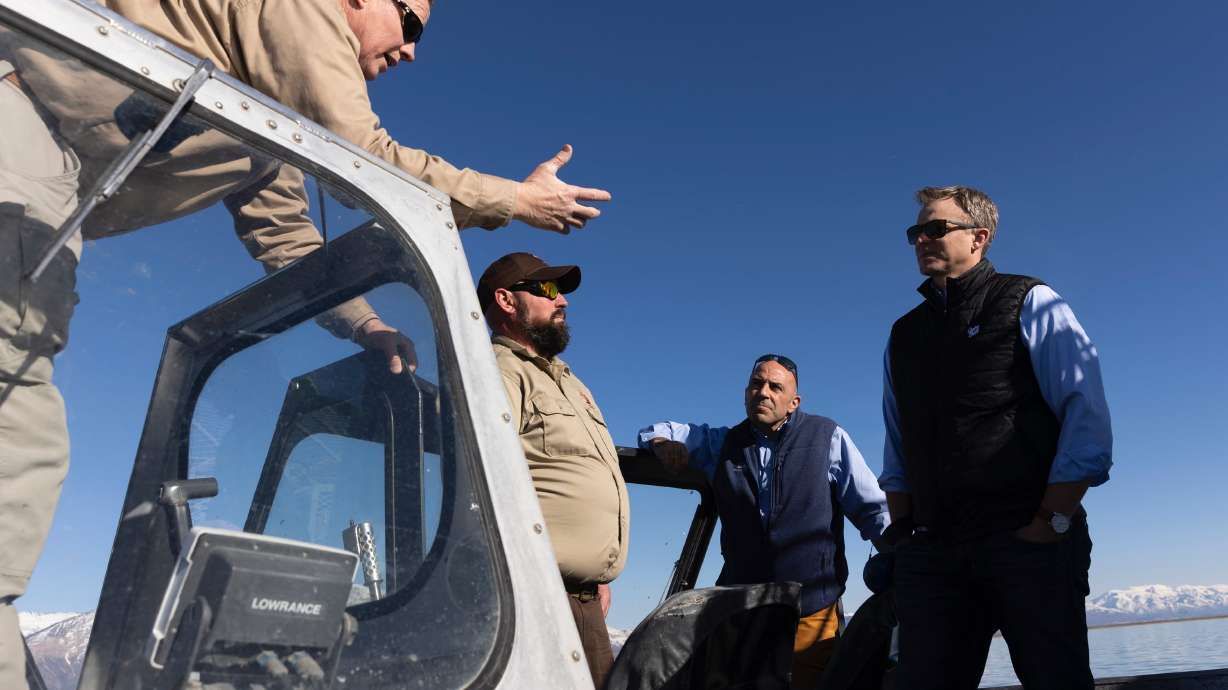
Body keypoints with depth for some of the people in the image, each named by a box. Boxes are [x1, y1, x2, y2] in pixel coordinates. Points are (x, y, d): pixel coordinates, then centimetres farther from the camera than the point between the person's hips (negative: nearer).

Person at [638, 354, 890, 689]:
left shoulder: (828, 438, 5)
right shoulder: (723, 444, 14)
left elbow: (874, 510, 4)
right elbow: (655, 431, 23)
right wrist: (663, 443, -1)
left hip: (811, 614, -2)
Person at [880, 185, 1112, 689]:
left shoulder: (1030, 304, 5)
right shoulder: (904, 335, 18)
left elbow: (1087, 417, -5)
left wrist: (1052, 524, -12)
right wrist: (903, 530, 9)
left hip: (1028, 539, -4)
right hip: (933, 550, 4)